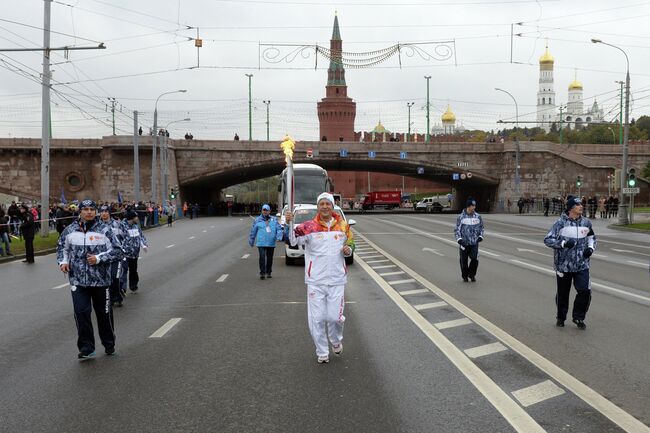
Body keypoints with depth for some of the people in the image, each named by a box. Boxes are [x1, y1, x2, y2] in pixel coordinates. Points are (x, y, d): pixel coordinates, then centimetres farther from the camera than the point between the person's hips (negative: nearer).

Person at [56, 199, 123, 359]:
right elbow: (62, 247, 20)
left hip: (100, 280, -1)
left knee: (104, 313, 12)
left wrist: (99, 258, -16)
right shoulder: (70, 230, 4)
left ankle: (109, 344, 31)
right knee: (81, 312, -7)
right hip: (78, 280, 1)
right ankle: (86, 348, 4)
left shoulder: (104, 230, -4)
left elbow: (117, 251, -5)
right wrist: (63, 261, 3)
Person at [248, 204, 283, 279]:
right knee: (262, 257, -13)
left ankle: (268, 272, 22)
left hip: (271, 244, 2)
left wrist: (279, 237, -12)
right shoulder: (257, 220, 8)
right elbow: (253, 232, 12)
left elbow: (279, 229, 5)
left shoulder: (274, 220, 11)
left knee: (270, 258, 8)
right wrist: (251, 242, 14)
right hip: (261, 243, -2)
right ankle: (262, 273, -11)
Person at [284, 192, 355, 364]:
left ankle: (336, 341, 35)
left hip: (336, 280, 1)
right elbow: (291, 240, -17)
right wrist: (288, 223, -34)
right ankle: (322, 352, 21)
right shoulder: (309, 227, -6)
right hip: (315, 280, -1)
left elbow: (351, 242, 18)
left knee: (335, 316, 2)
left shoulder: (343, 225, 4)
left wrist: (348, 249, -5)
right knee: (316, 318, 3)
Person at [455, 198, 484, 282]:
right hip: (464, 242, -2)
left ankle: (472, 274, 12)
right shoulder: (461, 217, -4)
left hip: (474, 242, 2)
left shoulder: (478, 216, 5)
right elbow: (457, 229, -1)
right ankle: (465, 276, 25)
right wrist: (459, 239, -11)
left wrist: (480, 236, 3)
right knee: (464, 260, 6)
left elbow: (481, 227, 17)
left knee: (475, 259, -10)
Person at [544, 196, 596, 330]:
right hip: (563, 265, -3)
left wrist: (591, 247, 5)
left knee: (585, 291, -10)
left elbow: (592, 237, 24)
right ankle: (561, 317, 31)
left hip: (581, 265, 3)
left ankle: (578, 317, 10)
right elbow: (547, 240, -10)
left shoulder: (586, 222, 5)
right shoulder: (561, 223, -9)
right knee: (562, 293, 9)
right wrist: (563, 243, -23)